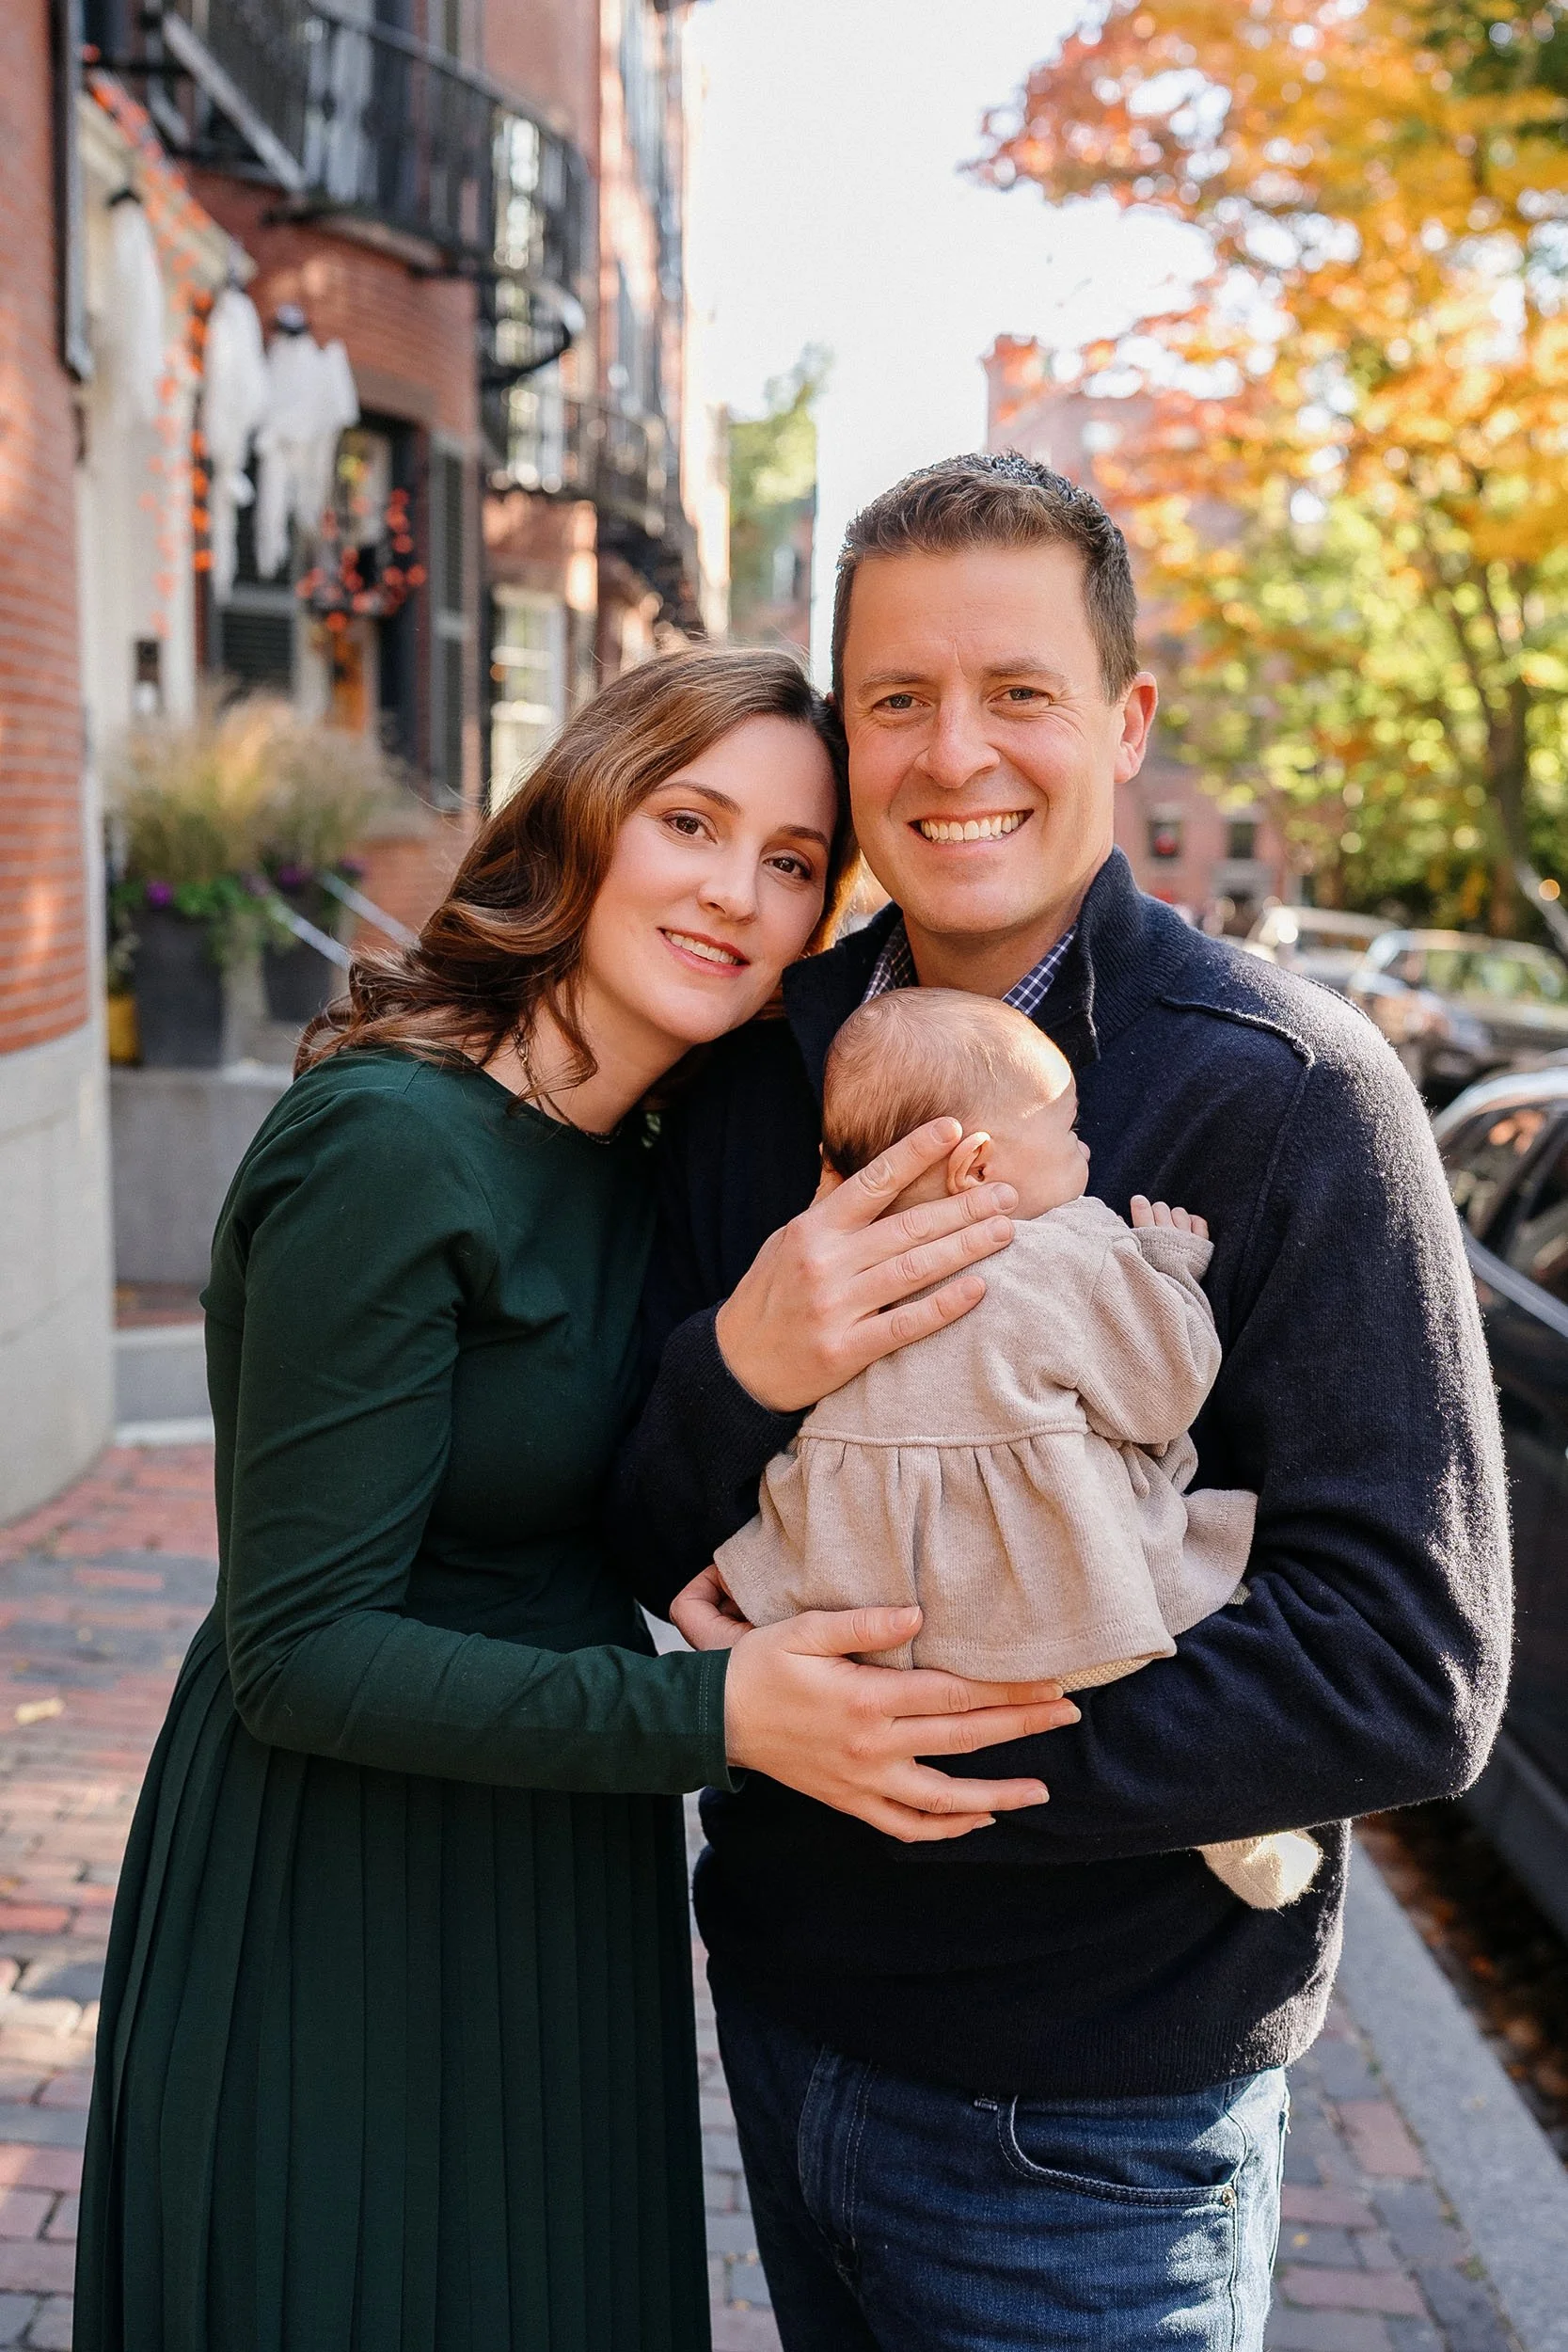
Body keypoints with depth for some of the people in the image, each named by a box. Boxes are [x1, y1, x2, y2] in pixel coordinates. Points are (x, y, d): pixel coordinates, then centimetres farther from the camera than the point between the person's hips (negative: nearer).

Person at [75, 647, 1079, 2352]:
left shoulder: (625, 1152, 3)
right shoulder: (390, 1143, -24)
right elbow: (298, 1652, -24)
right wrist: (715, 1716, -31)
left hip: (556, 1888, 8)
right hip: (344, 1906, -8)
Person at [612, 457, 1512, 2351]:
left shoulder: (1285, 1097, -17)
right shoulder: (757, 1068, -1)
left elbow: (1411, 1679, -22)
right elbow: (656, 1550, 0)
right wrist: (733, 1378, -23)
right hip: (785, 2013, 5)